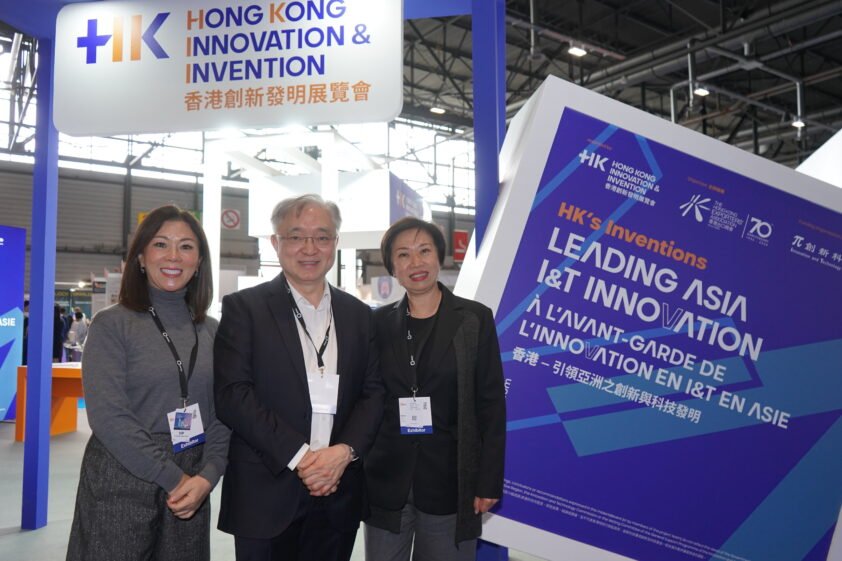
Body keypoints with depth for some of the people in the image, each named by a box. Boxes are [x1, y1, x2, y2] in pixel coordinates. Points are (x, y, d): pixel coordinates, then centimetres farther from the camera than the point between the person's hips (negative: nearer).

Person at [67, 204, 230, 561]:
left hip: (191, 488, 4)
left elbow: (222, 413, 4)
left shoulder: (211, 331, 5)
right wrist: (173, 478, -14)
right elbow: (108, 415, -15)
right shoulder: (112, 325, -6)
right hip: (122, 485, -3)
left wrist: (207, 477, -11)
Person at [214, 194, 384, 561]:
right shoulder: (243, 307, -3)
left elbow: (373, 393, 6)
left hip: (339, 494, 3)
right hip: (266, 495, -3)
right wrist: (299, 456, -15)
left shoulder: (358, 314, 8)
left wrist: (344, 451, -11)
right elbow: (232, 395, -10)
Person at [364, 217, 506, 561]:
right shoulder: (379, 322, 3)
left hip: (450, 478, -2)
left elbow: (491, 405, -4)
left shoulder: (474, 319, -4)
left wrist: (489, 480, -6)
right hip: (386, 478, 2)